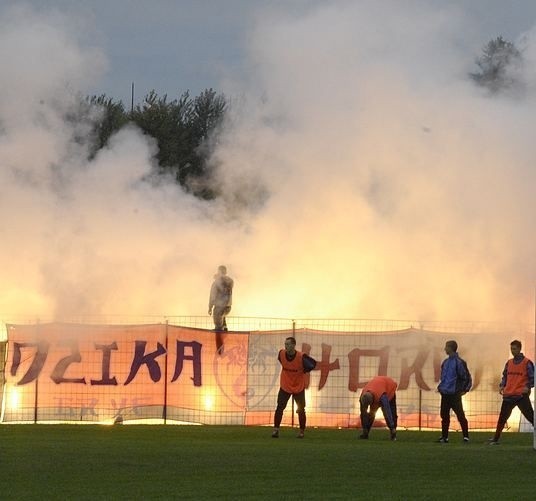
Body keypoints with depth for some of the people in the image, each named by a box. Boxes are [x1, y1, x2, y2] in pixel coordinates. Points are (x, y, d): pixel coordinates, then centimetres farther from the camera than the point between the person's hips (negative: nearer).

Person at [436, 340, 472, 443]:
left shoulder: (459, 362, -11)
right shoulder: (445, 362, 13)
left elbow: (466, 377, -8)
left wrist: (464, 390, -10)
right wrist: (440, 386, 15)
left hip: (455, 394, -8)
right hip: (445, 394, 8)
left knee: (460, 415, -7)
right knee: (444, 415, 9)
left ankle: (466, 436, -3)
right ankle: (444, 437, 16)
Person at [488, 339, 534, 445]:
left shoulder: (527, 363, -3)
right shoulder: (509, 363, 13)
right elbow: (505, 377, 22)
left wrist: (528, 386, -17)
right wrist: (502, 386, 6)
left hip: (521, 396, -5)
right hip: (508, 396, 5)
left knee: (531, 417, -8)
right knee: (502, 418, 9)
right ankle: (495, 439, 17)